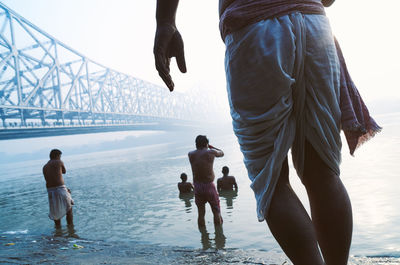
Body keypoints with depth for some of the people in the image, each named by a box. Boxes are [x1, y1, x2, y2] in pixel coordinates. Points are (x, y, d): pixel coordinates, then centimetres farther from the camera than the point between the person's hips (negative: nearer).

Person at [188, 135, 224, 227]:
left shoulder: (191, 154, 0)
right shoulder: (211, 152, -7)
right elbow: (221, 153, 14)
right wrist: (210, 147, 24)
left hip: (197, 187, 3)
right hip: (209, 185, -3)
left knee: (201, 214, 11)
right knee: (216, 212, 10)